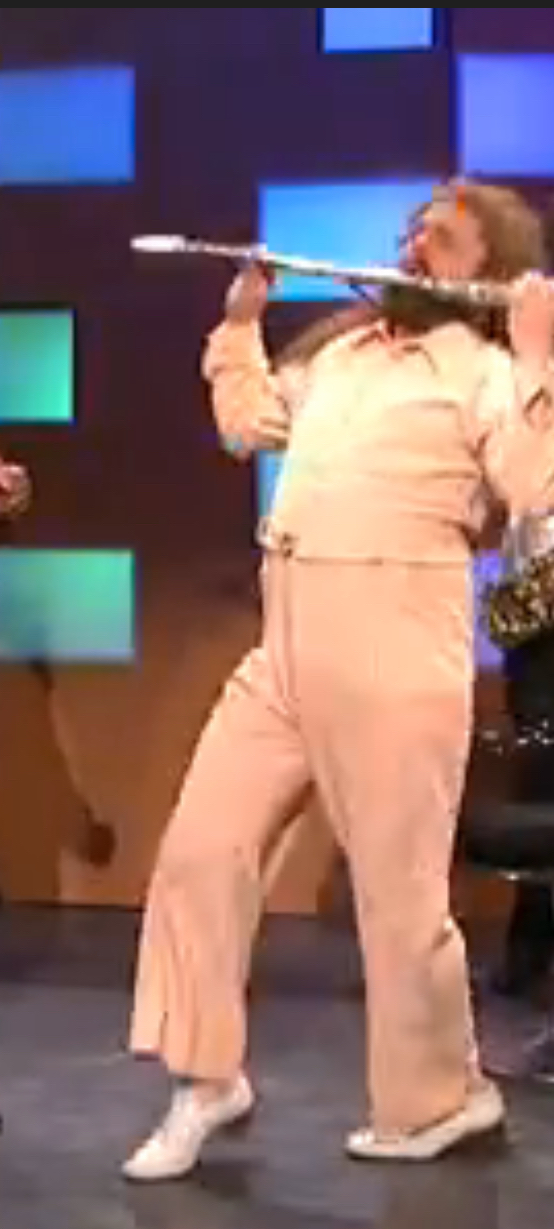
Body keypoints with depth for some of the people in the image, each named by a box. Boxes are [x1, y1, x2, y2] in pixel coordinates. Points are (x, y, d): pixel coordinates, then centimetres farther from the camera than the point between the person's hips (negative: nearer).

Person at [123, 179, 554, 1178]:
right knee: (200, 849, 8)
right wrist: (241, 325, 29)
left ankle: (438, 1100, 21)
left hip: (393, 648, -8)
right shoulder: (343, 351, 21)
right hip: (284, 646, 8)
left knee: (398, 890, 0)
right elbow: (247, 423, 34)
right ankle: (207, 1081, 21)